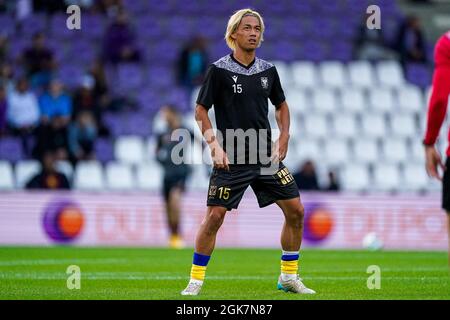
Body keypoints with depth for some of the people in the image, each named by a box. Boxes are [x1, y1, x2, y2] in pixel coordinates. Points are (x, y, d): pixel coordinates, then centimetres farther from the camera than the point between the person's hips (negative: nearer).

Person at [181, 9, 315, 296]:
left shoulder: (268, 70, 7)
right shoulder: (219, 70, -6)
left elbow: (282, 106, 21)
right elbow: (201, 111, -3)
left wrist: (283, 140, 7)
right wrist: (215, 146, -13)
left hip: (266, 155, 5)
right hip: (230, 158, -5)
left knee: (295, 210, 0)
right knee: (214, 216, -10)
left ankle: (289, 277, 15)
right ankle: (196, 281, 3)